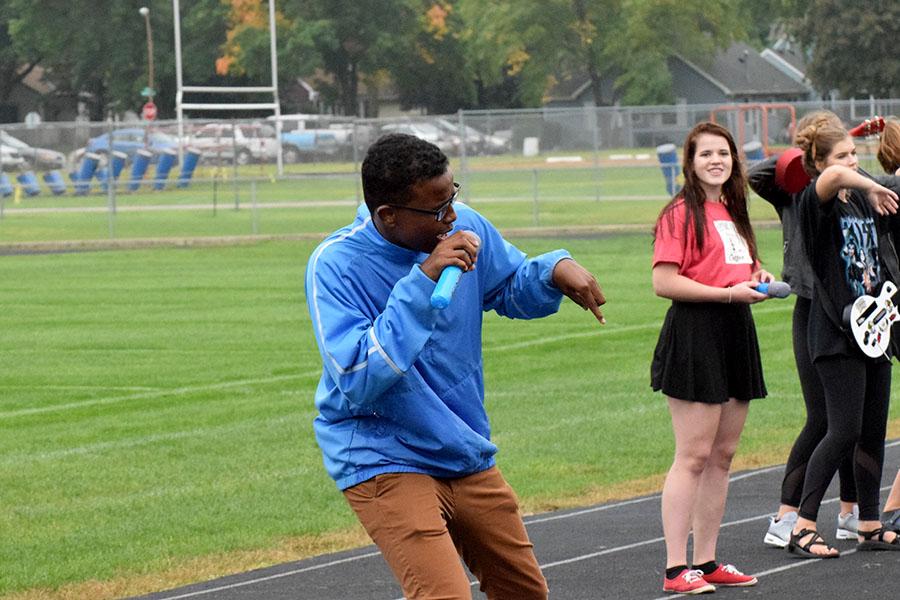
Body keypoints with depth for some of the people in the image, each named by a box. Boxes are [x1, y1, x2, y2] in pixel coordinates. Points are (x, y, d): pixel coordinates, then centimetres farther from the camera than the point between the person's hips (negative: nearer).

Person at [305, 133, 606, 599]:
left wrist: (555, 269, -8)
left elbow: (510, 288, 17)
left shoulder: (464, 228, -3)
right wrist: (422, 281, -34)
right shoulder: (335, 265, -20)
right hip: (385, 465, -7)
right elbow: (357, 382, -30)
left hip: (467, 457, 7)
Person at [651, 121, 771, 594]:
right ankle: (676, 569, -8)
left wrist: (757, 278, 10)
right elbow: (663, 282, -17)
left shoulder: (731, 211, 18)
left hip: (736, 333, 9)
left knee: (723, 455, 10)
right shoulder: (682, 213, -9)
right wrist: (729, 292, -18)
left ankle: (706, 562, 16)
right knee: (694, 456, -10)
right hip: (695, 334, -9)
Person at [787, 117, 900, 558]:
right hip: (836, 334, -8)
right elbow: (834, 177, -33)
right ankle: (802, 528, -9)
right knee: (845, 430, -12)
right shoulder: (816, 203, -11)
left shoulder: (864, 202, 11)